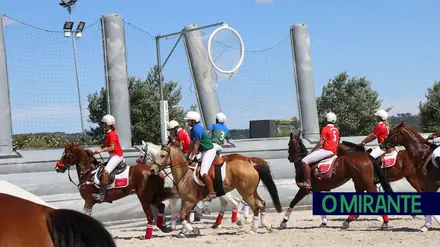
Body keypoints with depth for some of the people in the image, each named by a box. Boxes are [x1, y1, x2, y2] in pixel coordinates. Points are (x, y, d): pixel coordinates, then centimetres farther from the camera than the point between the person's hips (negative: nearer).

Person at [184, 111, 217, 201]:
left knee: (203, 172, -22)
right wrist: (189, 156, 11)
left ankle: (211, 193, -17)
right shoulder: (193, 129, 10)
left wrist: (192, 157, -17)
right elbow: (192, 144, 14)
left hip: (209, 151, -11)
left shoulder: (197, 129, -20)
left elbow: (196, 145, -20)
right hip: (203, 151, 11)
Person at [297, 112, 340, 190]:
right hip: (334, 151, 10)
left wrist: (312, 151, -3)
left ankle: (308, 183, -19)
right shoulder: (336, 130, 16)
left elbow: (320, 143, -12)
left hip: (326, 151, -10)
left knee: (305, 161, -13)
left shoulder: (325, 129, -8)